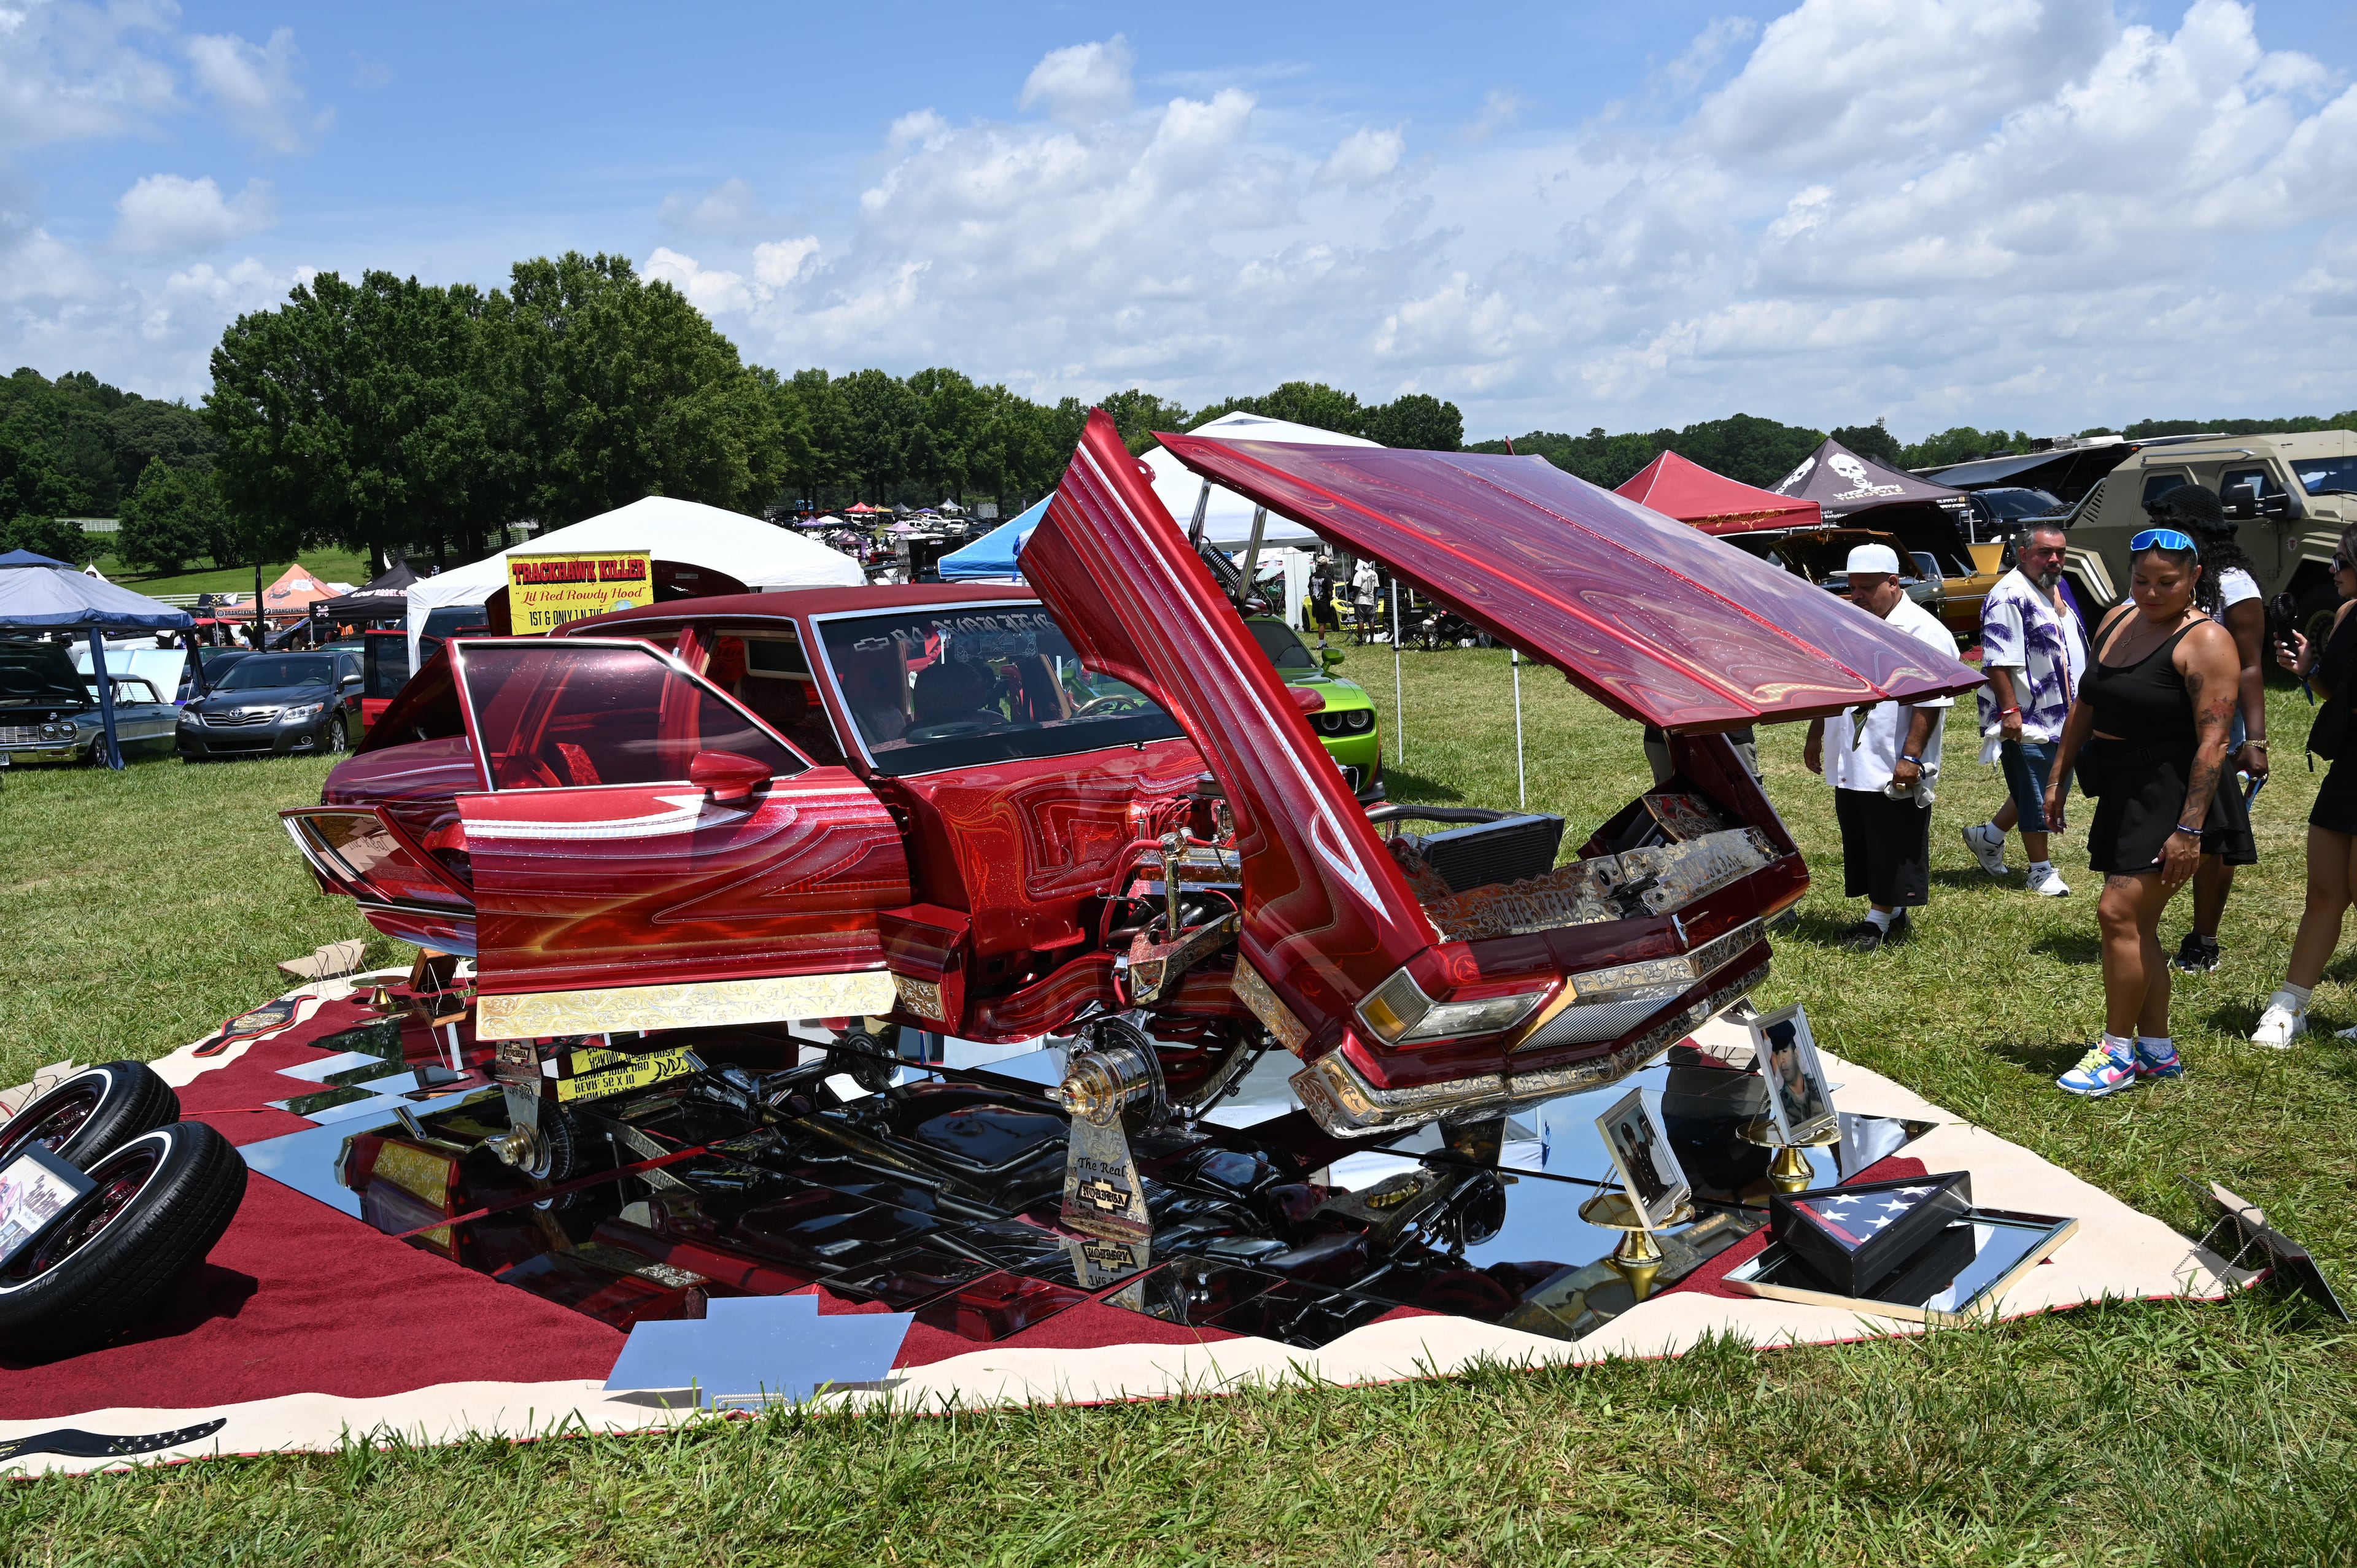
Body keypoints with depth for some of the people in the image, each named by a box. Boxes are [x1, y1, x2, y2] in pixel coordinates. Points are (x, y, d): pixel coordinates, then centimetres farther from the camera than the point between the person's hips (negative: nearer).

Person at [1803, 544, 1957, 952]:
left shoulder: (1923, 632, -11)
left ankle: (1883, 920, 7)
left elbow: (1929, 702, -17)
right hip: (1850, 766, 8)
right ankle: (1885, 915, 23)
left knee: (1893, 852, 0)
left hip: (1895, 771, -8)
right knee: (1862, 847, 13)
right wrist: (1815, 737, 22)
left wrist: (1911, 757, -21)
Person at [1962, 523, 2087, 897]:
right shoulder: (2009, 596, -18)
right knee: (2035, 796, 2)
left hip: (2061, 715, 10)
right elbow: (1998, 662, -23)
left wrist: (2079, 704, 24)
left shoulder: (2056, 589, 13)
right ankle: (2041, 871, 14)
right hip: (2026, 719, -9)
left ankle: (1988, 837, 30)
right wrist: (2010, 710, -26)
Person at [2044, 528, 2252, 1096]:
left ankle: (2118, 1051, -1)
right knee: (2138, 925, 11)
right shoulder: (2116, 622, 10)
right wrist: (2058, 778, 15)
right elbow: (2085, 708, 18)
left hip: (2171, 795, -8)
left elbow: (2213, 740, -19)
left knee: (2120, 913, -13)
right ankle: (2158, 1051, 21)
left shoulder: (2204, 641, -13)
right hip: (2123, 793, 8)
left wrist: (2189, 829, -24)